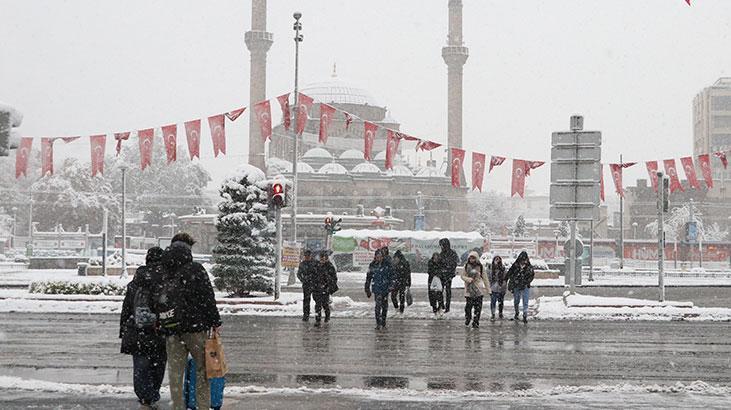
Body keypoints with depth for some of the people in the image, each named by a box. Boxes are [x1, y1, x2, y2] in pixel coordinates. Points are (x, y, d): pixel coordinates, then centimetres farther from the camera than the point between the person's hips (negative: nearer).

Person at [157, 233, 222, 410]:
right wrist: (215, 322, -3)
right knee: (202, 369, 5)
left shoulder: (163, 274, 10)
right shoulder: (195, 269, -5)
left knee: (175, 372, 7)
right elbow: (208, 298, -8)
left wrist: (160, 325, 18)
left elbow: (156, 302, 13)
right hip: (195, 327, -4)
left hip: (171, 330, 4)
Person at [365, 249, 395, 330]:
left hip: (385, 288, 1)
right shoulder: (372, 265, 2)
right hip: (376, 288, -1)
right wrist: (367, 289, 12)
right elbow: (368, 278, 11)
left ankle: (383, 323, 22)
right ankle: (378, 324, -14)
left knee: (385, 306, 9)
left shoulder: (387, 265, 0)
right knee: (378, 305, -15)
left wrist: (391, 286, -11)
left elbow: (391, 276, 0)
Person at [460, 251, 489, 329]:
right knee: (468, 305, -2)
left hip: (479, 290, 0)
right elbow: (462, 275, 6)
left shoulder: (480, 267, 3)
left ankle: (475, 323, 3)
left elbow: (484, 277, 8)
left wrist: (488, 287, 6)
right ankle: (467, 319, 24)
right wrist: (467, 279, -14)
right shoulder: (466, 266, 4)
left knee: (478, 307, -3)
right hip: (469, 289, 0)